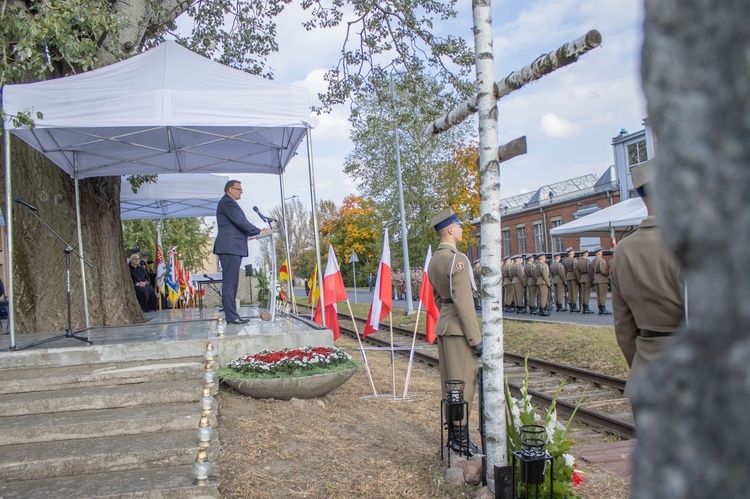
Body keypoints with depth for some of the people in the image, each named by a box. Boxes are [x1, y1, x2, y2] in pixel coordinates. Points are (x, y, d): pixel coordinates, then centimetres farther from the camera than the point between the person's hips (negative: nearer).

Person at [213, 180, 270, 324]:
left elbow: (238, 224, 23)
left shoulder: (229, 202, 26)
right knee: (229, 283, -11)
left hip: (232, 248, 11)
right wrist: (260, 232, -10)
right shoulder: (227, 202, -7)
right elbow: (240, 221, -15)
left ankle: (232, 315, 12)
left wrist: (253, 233, 11)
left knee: (231, 283, 9)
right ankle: (231, 317, -11)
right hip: (230, 247, -11)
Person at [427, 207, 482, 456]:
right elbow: (463, 301, -20)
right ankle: (461, 437, 3)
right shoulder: (457, 259, -16)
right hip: (458, 328, -9)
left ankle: (452, 434, 22)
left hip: (443, 326, 9)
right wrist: (475, 337, -17)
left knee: (449, 382, 13)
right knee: (463, 382, -3)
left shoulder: (434, 260, 13)